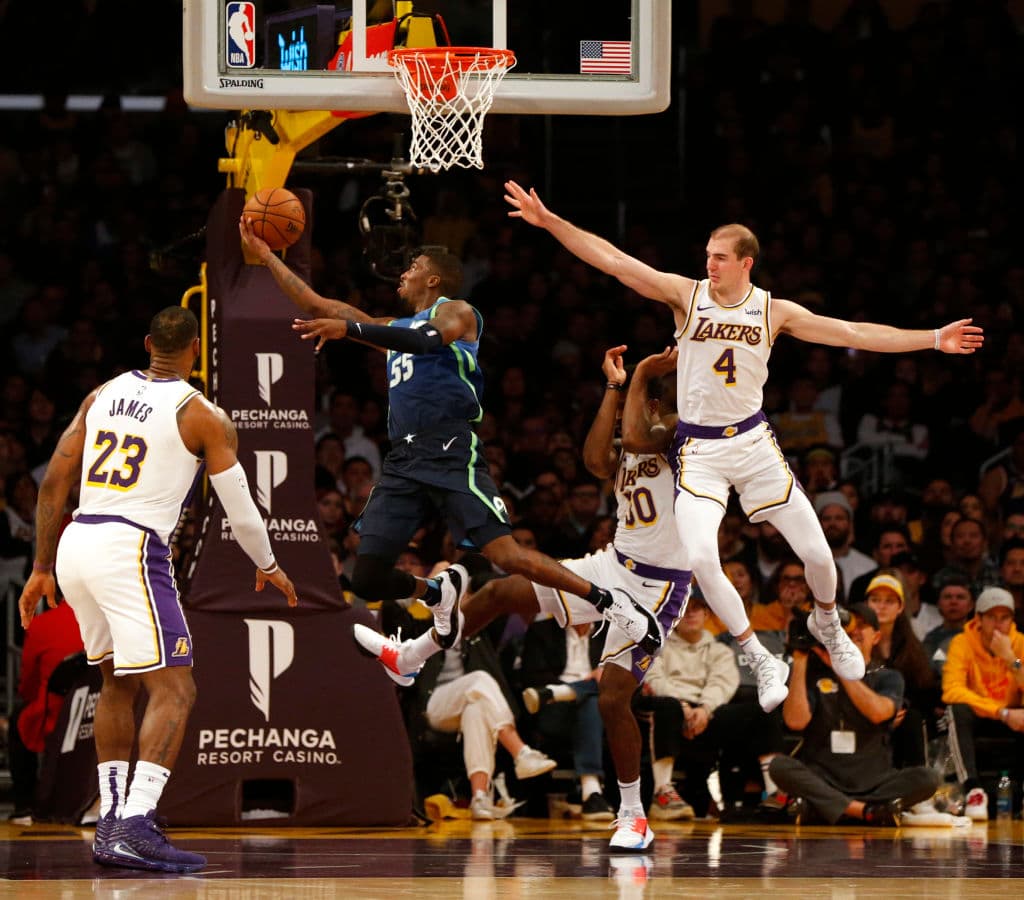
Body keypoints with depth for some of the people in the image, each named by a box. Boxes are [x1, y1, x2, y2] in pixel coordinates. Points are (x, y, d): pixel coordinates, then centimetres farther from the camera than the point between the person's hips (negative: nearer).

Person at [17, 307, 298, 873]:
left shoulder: (102, 396, 14)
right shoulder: (203, 416, -1)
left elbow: (53, 482, 12)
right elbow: (241, 510, 3)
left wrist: (41, 567, 19)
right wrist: (269, 568, 22)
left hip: (75, 546, 6)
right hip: (130, 550, -6)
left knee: (119, 681, 23)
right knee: (173, 690, -6)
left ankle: (110, 823, 18)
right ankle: (136, 824, -24)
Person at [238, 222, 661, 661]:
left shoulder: (456, 312, 6)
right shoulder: (393, 328, 29)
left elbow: (424, 340, -17)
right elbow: (317, 307, 31)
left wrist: (348, 328, -22)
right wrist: (266, 256, 28)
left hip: (452, 452, -7)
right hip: (403, 460, 7)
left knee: (506, 556, -19)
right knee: (367, 579, -3)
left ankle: (608, 601, -6)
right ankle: (440, 592, 25)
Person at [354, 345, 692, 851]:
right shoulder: (629, 445, 9)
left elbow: (636, 438, -34)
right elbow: (597, 461, -14)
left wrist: (639, 377, -18)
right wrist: (615, 386, -12)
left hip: (657, 589, -8)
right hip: (616, 565, 8)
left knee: (612, 698, -13)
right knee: (503, 591, 4)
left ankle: (633, 816, 2)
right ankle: (405, 660, 20)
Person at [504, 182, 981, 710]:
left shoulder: (774, 311, -2)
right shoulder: (686, 295, -6)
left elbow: (853, 334, 0)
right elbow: (611, 260, -12)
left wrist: (933, 340, -3)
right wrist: (549, 222, -21)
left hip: (753, 442, 2)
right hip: (698, 450, -1)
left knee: (817, 553, 0)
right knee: (699, 559, -22)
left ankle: (827, 624, 36)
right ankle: (762, 661, -4)